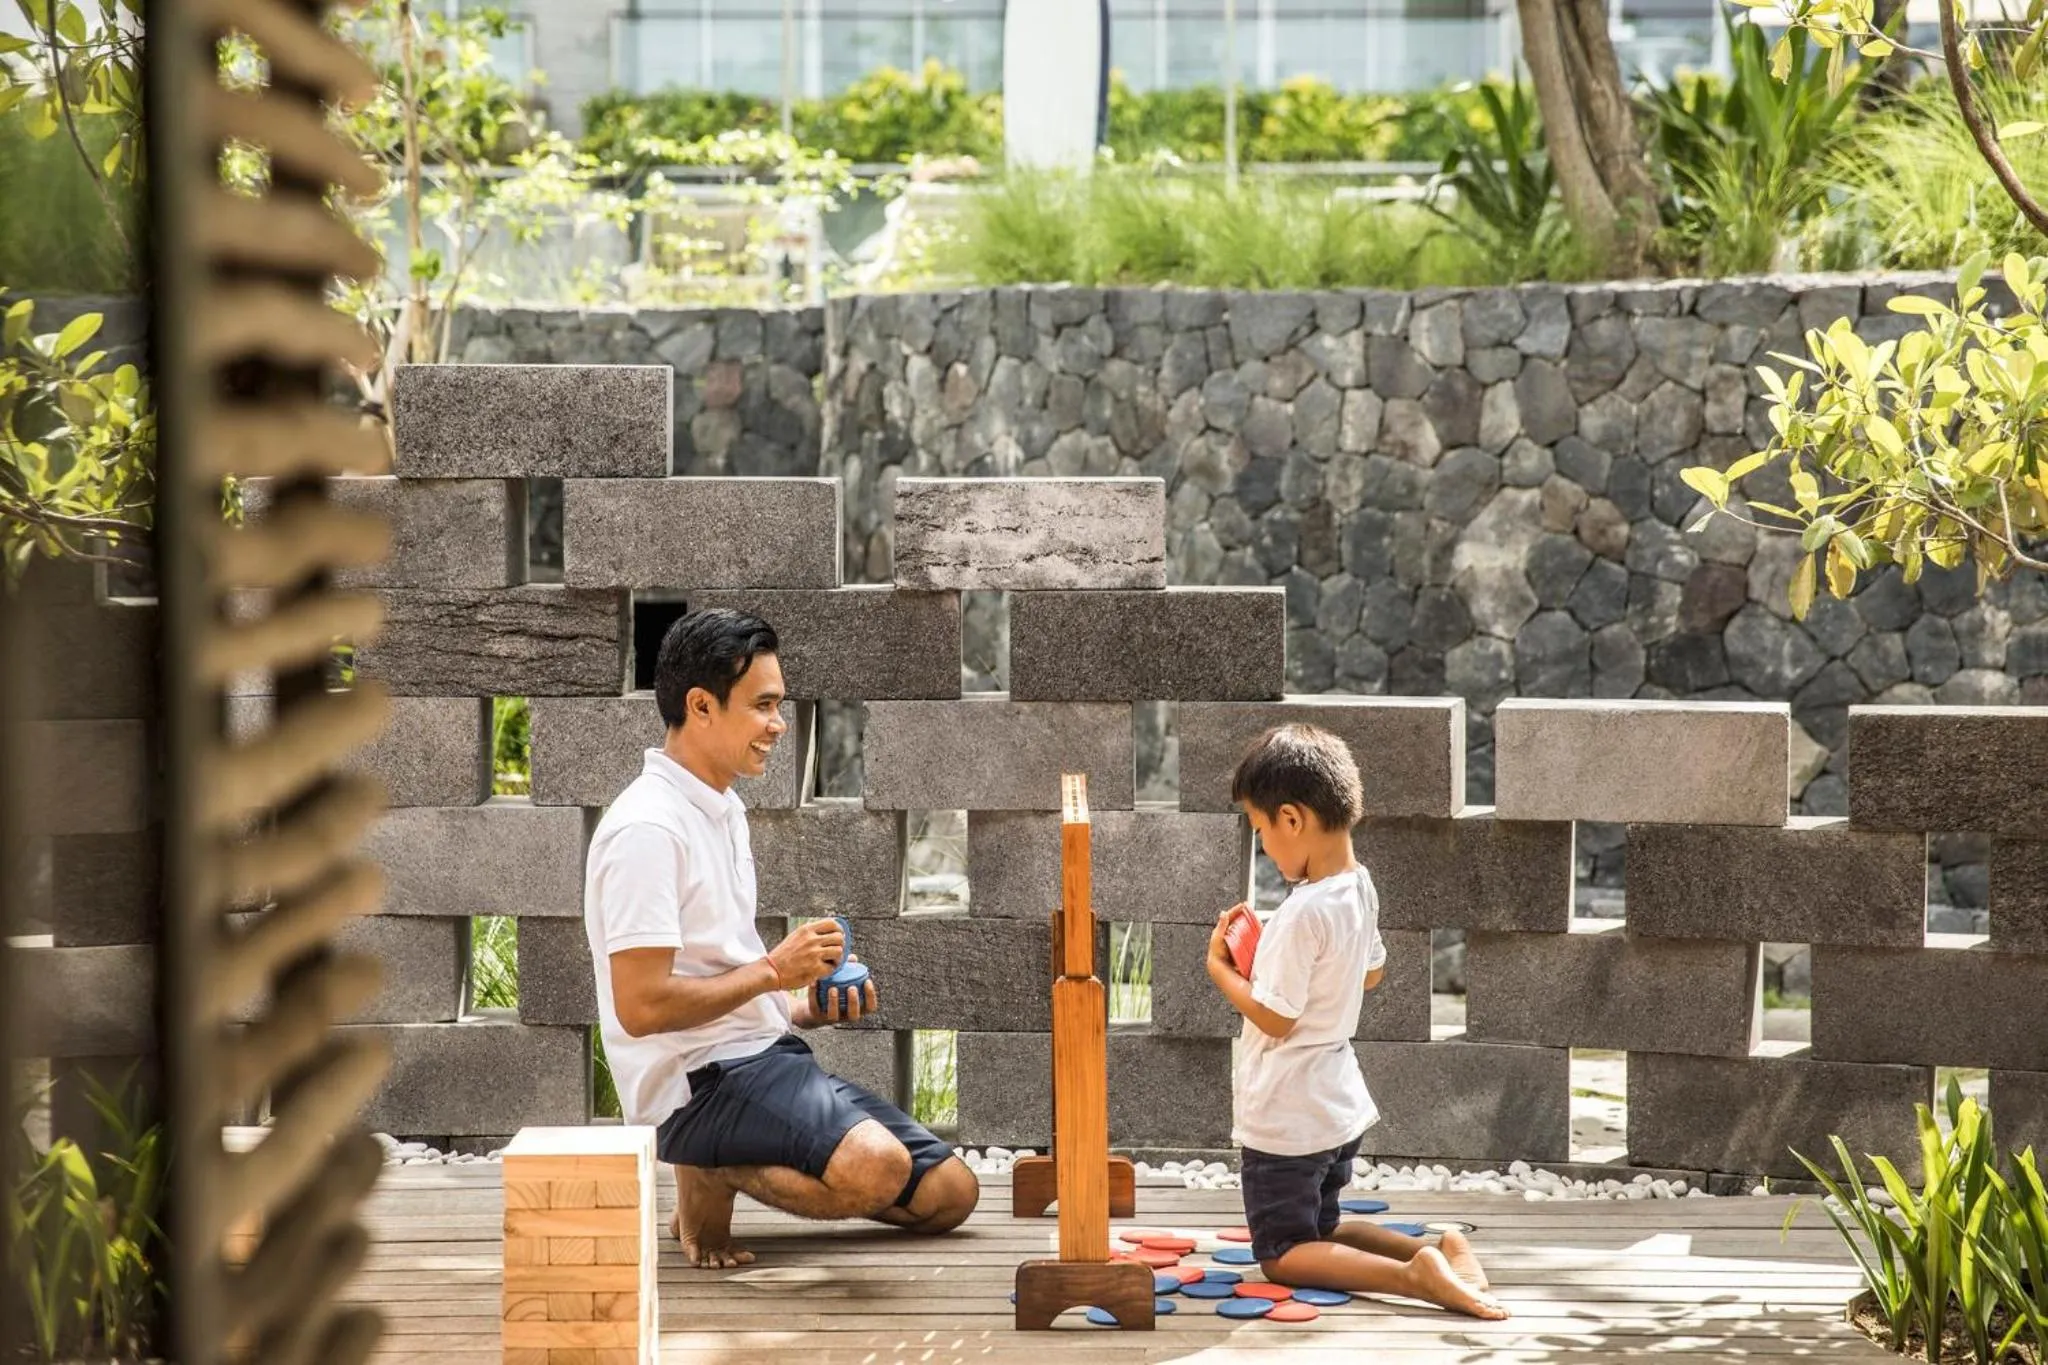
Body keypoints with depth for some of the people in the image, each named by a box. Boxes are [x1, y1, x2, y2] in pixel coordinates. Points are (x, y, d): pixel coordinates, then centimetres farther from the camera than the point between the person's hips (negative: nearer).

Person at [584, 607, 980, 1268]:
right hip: (698, 1081, -10)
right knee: (875, 1167, -32)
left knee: (949, 1191, 5)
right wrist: (773, 970, -13)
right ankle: (709, 1180, -7)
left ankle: (734, 1166, 11)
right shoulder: (647, 829, -16)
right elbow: (642, 1006, -23)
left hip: (764, 1061, 10)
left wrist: (806, 1007, 7)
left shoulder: (723, 811, 17)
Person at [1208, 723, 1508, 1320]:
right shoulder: (1359, 887, 0)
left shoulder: (1303, 914, -27)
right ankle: (1436, 1249, 3)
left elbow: (1274, 1018, -23)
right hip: (1339, 1105, 9)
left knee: (1283, 1256, 2)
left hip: (1287, 1118, -9)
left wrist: (1220, 968, -8)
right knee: (1322, 1229, 25)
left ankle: (1412, 1275, -20)